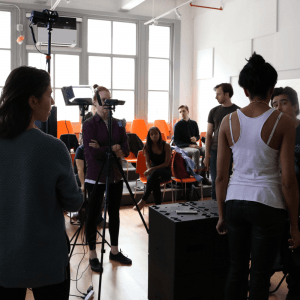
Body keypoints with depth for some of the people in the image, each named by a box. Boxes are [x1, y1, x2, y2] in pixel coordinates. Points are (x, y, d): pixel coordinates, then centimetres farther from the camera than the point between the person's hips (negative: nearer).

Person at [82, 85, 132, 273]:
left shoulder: (118, 124, 7)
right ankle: (93, 255, 17)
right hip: (96, 176, -4)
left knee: (114, 213, 13)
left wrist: (105, 149, -14)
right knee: (93, 215, 5)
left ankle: (115, 251, 27)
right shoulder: (89, 125, -7)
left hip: (115, 175, 5)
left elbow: (126, 150, 0)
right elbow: (93, 153, -16)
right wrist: (114, 148, -9)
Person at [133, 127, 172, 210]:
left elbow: (166, 163, -11)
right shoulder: (147, 147, 3)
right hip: (153, 171, 2)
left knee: (155, 172, -38)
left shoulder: (166, 146, -7)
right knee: (155, 181, -37)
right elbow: (147, 161, 3)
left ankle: (143, 200, -38)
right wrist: (149, 170, -21)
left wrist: (152, 169, -21)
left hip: (165, 171, -2)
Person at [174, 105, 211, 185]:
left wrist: (195, 138, -5)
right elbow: (176, 142, -5)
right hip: (183, 148, -4)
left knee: (206, 150, -26)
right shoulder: (177, 125, -1)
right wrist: (189, 145, -15)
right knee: (196, 151, -36)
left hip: (193, 146, 4)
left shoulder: (194, 123, 12)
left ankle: (203, 176, -23)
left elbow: (198, 136, 22)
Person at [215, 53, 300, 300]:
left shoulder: (228, 121, 0)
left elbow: (221, 176, 2)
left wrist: (222, 215, 13)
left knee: (236, 271, 18)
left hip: (235, 201, 3)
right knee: (260, 278, 10)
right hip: (267, 205, -3)